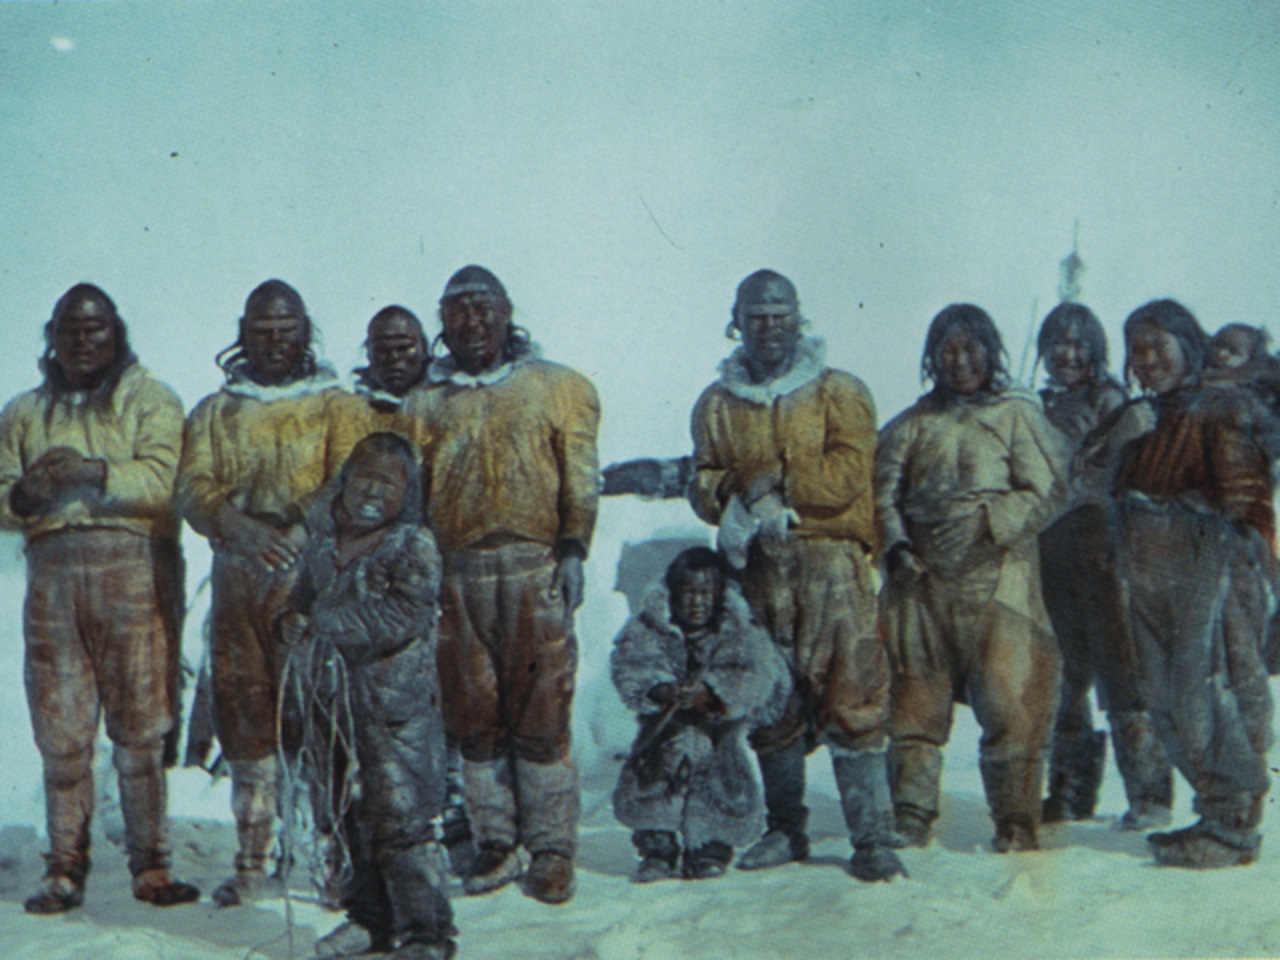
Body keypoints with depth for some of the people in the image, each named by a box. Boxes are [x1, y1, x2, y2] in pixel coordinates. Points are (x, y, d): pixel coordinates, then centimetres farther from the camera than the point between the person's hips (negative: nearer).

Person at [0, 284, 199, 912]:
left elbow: (162, 483, -5)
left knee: (141, 726, -4)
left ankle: (150, 867, 3)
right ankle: (65, 872, 6)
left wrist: (95, 472, -18)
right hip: (52, 573, 3)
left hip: (132, 573, -3)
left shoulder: (150, 401, 10)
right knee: (61, 730, 0)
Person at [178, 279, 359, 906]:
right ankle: (252, 861, 13)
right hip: (237, 576, 3)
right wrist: (240, 525, -17)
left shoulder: (332, 404, 10)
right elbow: (192, 486, 3)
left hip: (311, 576, -3)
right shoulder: (214, 413, 18)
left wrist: (297, 527, -22)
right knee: (243, 713, 4)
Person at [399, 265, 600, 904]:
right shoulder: (425, 404, 16)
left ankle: (552, 852, 3)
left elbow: (580, 478, 5)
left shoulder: (556, 388, 10)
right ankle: (495, 846, 14)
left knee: (540, 713, -4)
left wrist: (573, 549, -6)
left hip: (534, 567, -2)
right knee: (474, 716, 4)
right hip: (458, 572, 3)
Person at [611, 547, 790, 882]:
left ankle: (710, 848, 5)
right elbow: (629, 665, -11)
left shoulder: (739, 633, -1)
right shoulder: (649, 627, 1)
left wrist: (710, 693, -32)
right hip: (664, 726, 0)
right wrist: (661, 690, -31)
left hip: (718, 731, 0)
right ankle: (656, 847, -1)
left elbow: (755, 675, -15)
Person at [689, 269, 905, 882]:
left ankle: (872, 837, -8)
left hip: (831, 558, -3)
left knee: (851, 694, -10)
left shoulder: (839, 393, 6)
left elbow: (850, 473, -6)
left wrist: (778, 483, -9)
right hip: (761, 564, 3)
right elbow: (704, 486, 9)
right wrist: (739, 499, -11)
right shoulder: (717, 404, 15)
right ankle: (785, 831, 19)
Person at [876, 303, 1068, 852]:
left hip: (995, 576, -3)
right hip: (921, 580, 3)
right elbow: (884, 491, 11)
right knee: (915, 702, 3)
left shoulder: (1017, 416, 6)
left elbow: (1046, 493, -1)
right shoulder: (913, 424, 15)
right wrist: (896, 543, -7)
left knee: (1010, 702, -8)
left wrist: (987, 521, -12)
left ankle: (1016, 826, 1)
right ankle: (910, 821, 12)